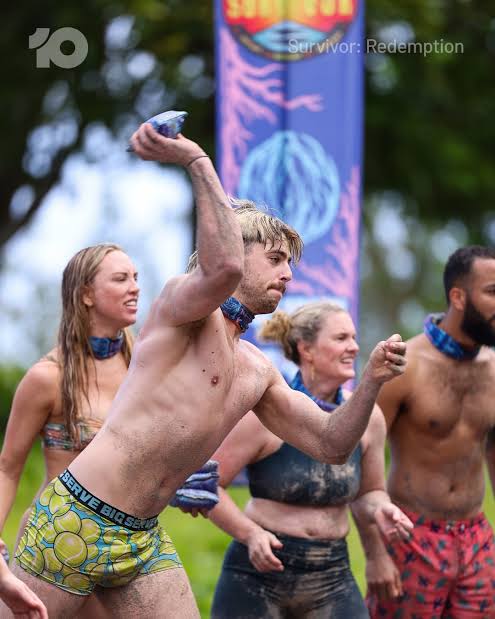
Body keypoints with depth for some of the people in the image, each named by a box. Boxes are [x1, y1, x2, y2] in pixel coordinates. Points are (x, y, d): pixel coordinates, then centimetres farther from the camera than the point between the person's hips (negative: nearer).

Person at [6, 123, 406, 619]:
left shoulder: (258, 372, 17)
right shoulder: (181, 302, -7)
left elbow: (330, 444, 17)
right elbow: (224, 268, -31)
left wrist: (371, 382, 2)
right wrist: (198, 161, -25)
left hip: (142, 541, 8)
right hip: (75, 520, -8)